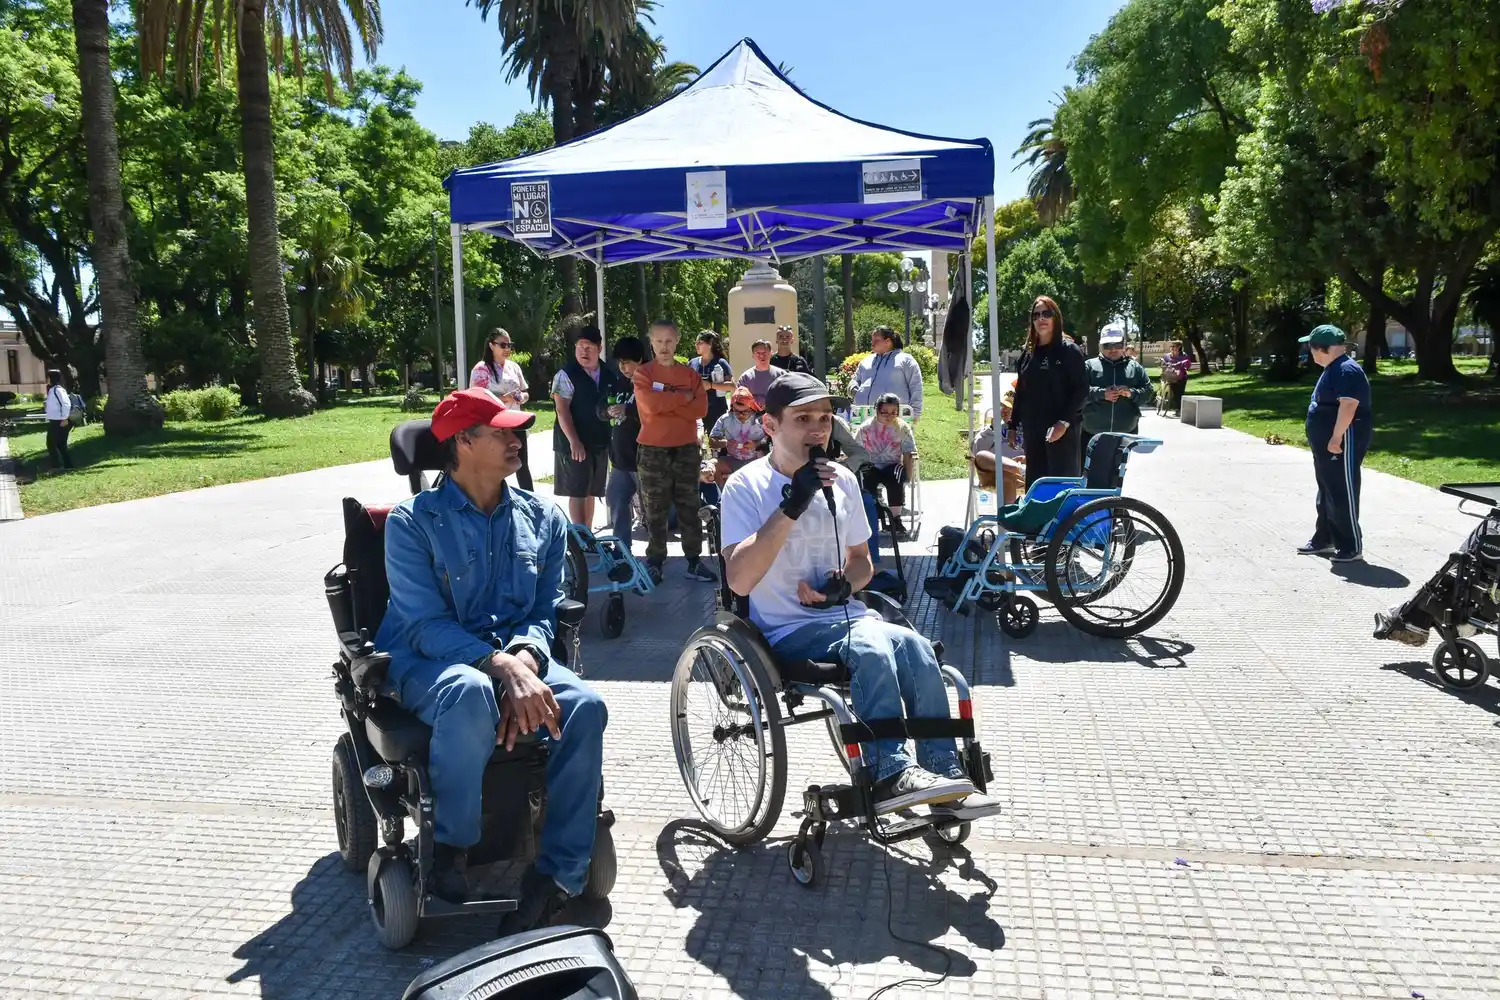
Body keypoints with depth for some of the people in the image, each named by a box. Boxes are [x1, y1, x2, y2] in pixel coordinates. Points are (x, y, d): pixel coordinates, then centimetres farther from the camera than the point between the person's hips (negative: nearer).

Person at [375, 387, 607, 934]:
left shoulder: (543, 517, 8)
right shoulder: (412, 521, -5)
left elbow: (546, 609, 6)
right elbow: (426, 624, -13)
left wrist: (526, 657, -18)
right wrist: (501, 666, -29)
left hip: (515, 654, 4)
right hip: (425, 661, -4)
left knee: (586, 706, -27)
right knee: (471, 694, -40)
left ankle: (556, 874, -18)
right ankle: (450, 848, -16)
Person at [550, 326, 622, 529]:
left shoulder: (609, 375, 8)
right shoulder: (566, 374, -9)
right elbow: (562, 410, -15)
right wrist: (574, 441, -23)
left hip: (599, 441, 6)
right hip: (575, 442, -6)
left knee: (591, 492, 12)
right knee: (577, 492, -4)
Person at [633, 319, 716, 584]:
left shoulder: (690, 374, 8)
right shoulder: (643, 373, 0)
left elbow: (700, 409, -6)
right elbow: (651, 405, -17)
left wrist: (666, 403, -13)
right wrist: (684, 398, -10)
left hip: (687, 449, 3)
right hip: (654, 450, -3)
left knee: (689, 508, 7)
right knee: (655, 510, 3)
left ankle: (694, 561, 13)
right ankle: (654, 562, 10)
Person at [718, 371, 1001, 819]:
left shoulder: (842, 480, 9)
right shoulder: (746, 486, -8)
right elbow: (739, 580, -22)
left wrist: (842, 586, -4)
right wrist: (792, 505, -27)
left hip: (843, 616, 5)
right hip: (789, 631, -5)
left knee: (912, 646, -24)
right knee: (871, 644, -32)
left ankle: (943, 774, -17)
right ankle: (890, 774, -29)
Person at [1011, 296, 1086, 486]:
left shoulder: (1069, 350, -3)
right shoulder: (1027, 354, 14)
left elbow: (1081, 389, -10)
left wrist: (1064, 422, -19)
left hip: (1062, 429, -6)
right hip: (1032, 430, 6)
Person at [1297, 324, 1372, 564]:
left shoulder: (1346, 370, -18)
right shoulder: (1333, 369, 16)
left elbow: (1348, 405, -27)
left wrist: (1336, 437, -28)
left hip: (1341, 443, -11)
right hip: (1327, 443, 11)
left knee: (1343, 494, -6)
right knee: (1327, 492, 17)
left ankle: (1352, 547, 0)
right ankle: (1324, 539, 27)